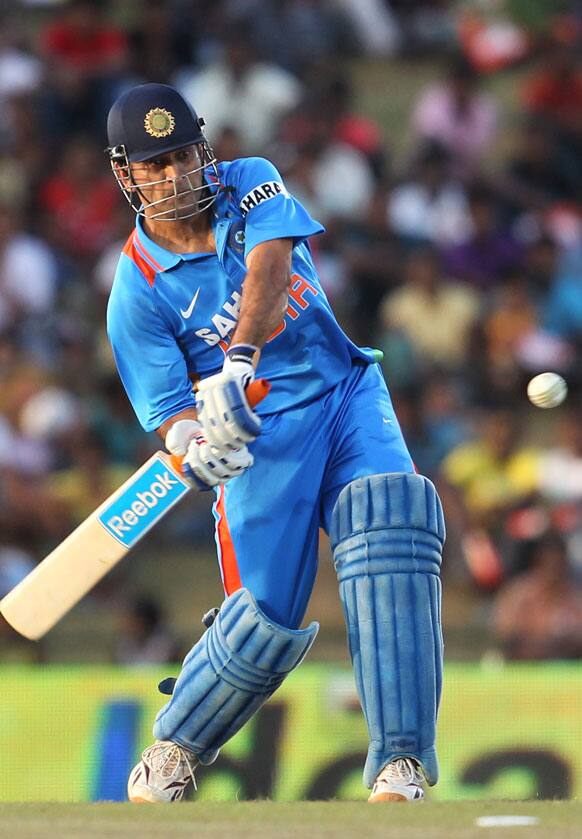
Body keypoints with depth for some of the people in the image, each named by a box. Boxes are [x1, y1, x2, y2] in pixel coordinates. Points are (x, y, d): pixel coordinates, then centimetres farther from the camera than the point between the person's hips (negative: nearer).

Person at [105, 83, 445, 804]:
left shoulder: (250, 184, 1)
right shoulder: (138, 291, -4)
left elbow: (270, 264, -20)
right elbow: (170, 412, -9)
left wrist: (241, 361, -38)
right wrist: (192, 449, -35)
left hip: (348, 396, 2)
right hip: (259, 435, -2)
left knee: (388, 507, -27)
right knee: (266, 616, -15)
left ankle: (400, 767, -29)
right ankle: (172, 752, 18)